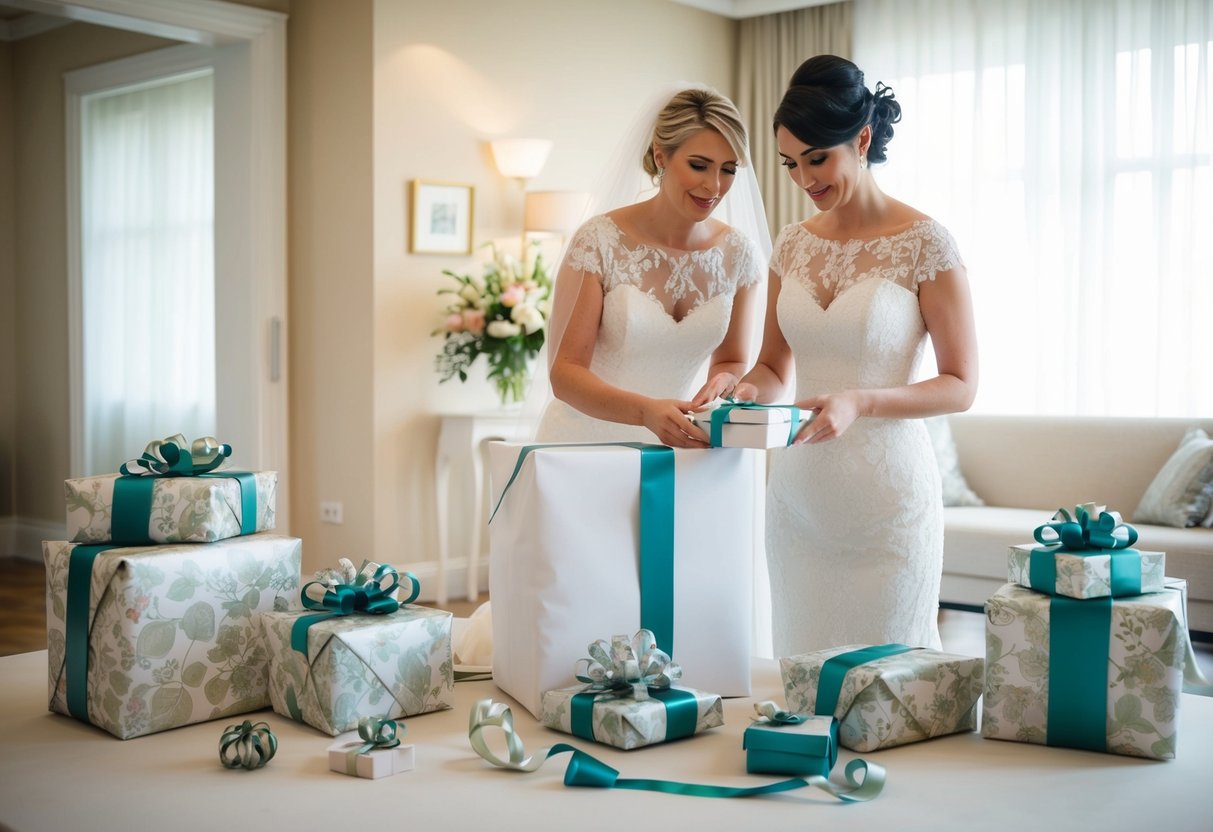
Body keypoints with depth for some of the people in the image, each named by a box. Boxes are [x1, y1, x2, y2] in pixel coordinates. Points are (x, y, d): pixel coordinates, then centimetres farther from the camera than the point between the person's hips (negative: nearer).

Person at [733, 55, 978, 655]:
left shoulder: (925, 244, -8)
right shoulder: (793, 244, 7)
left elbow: (961, 386, -7)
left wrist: (859, 402, -22)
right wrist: (751, 392, -8)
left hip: (886, 497, -5)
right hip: (797, 489, 5)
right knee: (799, 664, 12)